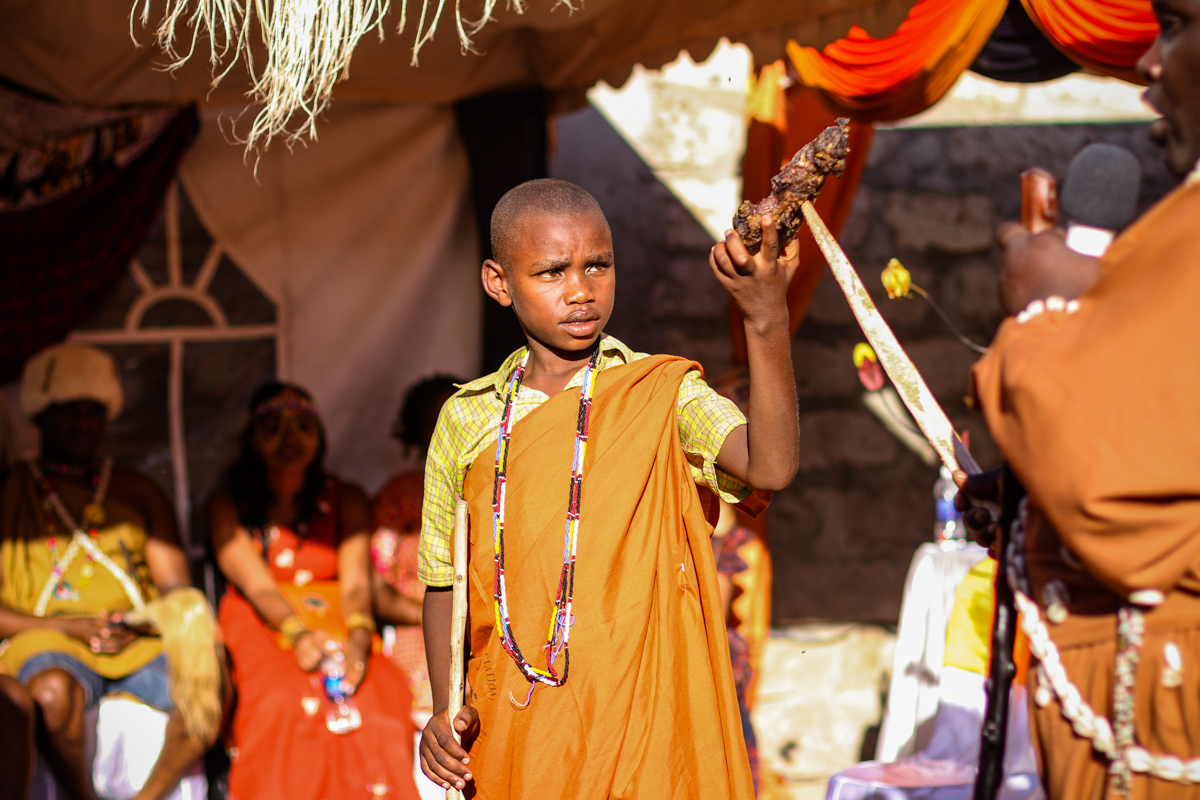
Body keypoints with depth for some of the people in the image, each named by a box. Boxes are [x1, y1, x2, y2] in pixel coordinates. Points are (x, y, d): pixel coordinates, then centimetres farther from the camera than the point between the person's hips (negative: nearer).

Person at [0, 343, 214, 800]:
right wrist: (73, 628, -11)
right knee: (54, 691, -40)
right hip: (49, 640, -3)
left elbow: (176, 587, 16)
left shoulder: (138, 492, 20)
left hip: (140, 642, 3)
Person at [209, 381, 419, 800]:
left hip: (339, 629, 1)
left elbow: (356, 582, 1)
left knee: (378, 698, -32)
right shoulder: (228, 506, 11)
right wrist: (299, 635, -25)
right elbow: (255, 584, -4)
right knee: (285, 701, -36)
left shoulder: (347, 500, 15)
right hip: (262, 632, -1)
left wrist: (358, 639, -22)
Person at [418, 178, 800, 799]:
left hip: (646, 741, -2)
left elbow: (770, 467, -22)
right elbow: (444, 584, 13)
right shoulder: (467, 421, 5)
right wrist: (444, 712, -1)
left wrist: (767, 320, -35)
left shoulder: (664, 395, -3)